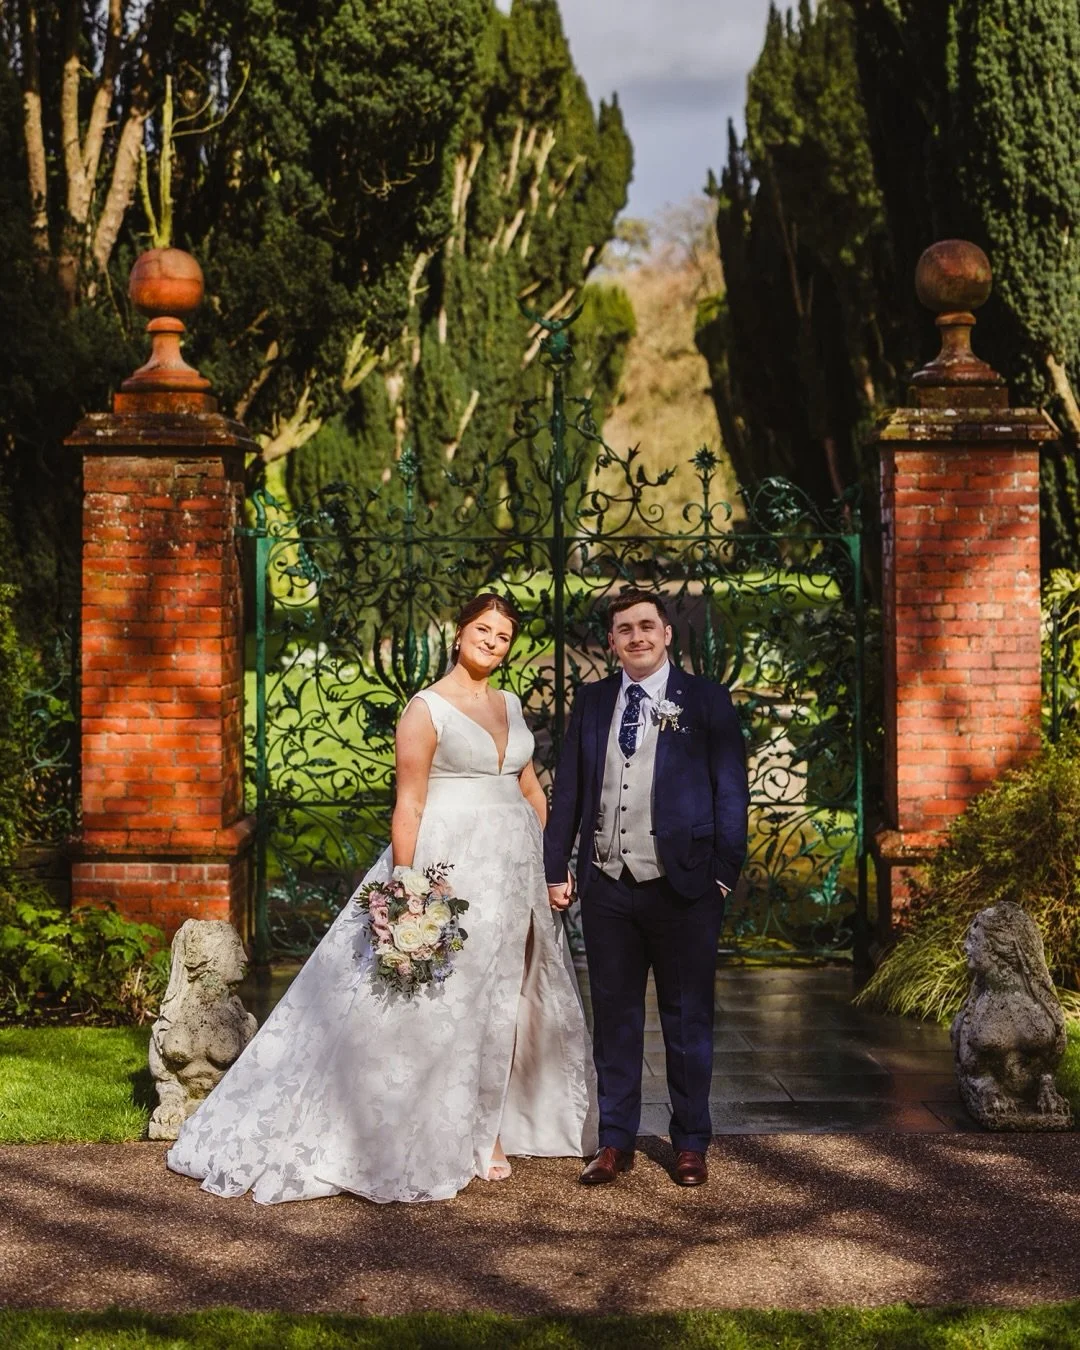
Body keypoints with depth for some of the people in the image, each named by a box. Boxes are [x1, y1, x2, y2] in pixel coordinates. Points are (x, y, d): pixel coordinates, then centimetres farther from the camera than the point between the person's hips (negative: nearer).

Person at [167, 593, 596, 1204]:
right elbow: (409, 805, -11)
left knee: (498, 1002, 11)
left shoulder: (510, 705, 12)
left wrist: (550, 864, 9)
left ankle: (483, 1129, 22)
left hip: (514, 868, 7)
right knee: (441, 1001, -2)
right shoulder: (427, 709, -7)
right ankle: (426, 1140, 9)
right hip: (451, 865, -6)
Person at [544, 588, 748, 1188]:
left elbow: (730, 791, -2)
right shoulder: (591, 701, 10)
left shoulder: (705, 700, 0)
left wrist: (725, 872, -8)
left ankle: (690, 1144, 18)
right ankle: (616, 1142, 19)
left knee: (687, 1019, 7)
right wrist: (556, 868, 6)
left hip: (682, 885, -3)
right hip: (606, 886, 3)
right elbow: (568, 789, 11)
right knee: (614, 1018, 10)